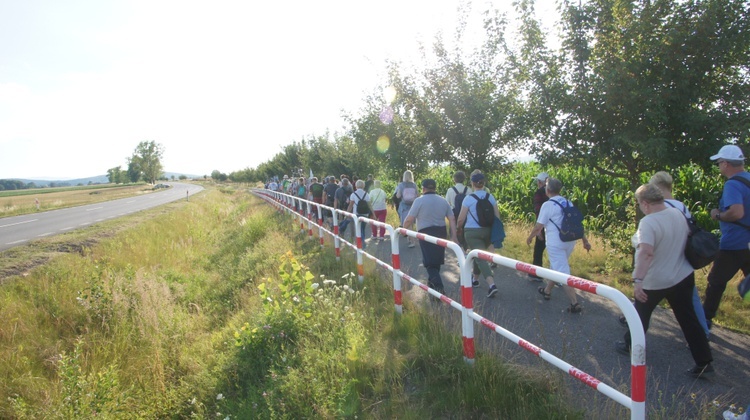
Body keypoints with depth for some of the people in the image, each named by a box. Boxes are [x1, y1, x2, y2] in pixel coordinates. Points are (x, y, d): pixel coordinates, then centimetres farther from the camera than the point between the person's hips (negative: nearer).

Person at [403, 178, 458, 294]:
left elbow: (409, 220, -12)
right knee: (437, 260, 21)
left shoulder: (419, 200, -8)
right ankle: (432, 282, 38)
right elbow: (452, 220, 3)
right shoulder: (443, 201, 8)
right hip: (441, 233, 6)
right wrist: (453, 237, 4)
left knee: (429, 262, -1)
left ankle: (439, 287, -15)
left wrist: (404, 229, 6)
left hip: (426, 233, -5)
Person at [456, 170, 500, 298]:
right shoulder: (490, 197, 1)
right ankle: (475, 279, 40)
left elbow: (461, 219, -7)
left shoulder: (469, 198, -11)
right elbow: (497, 216, 4)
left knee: (480, 258, -6)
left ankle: (491, 284, -22)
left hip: (472, 232, -5)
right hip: (487, 231, 5)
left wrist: (458, 228, 13)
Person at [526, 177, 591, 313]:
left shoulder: (548, 205, -12)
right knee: (556, 267, 24)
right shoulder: (568, 203, 7)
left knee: (562, 273, -4)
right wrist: (585, 240, 14)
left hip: (555, 243, -7)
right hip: (570, 241, 7)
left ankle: (575, 303, -6)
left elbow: (538, 227, -10)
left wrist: (529, 238, 6)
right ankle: (547, 290, 39)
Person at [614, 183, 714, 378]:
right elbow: (684, 241, 16)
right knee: (689, 319, 11)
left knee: (641, 314, 16)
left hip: (654, 282, -6)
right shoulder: (678, 214, -1)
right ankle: (704, 363, 12)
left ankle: (630, 346, 34)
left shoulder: (648, 222, -26)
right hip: (684, 276, 6)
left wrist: (637, 280, -42)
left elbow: (646, 252, -39)